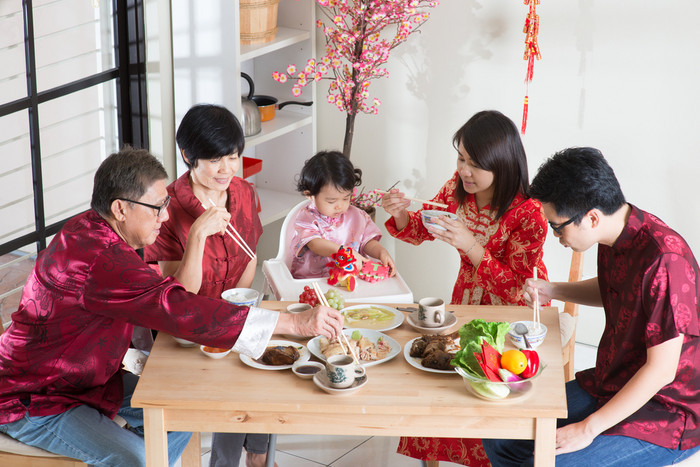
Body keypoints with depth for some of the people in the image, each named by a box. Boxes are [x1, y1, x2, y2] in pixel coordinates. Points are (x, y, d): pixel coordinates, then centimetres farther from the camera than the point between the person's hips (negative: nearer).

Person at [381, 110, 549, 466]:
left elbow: (516, 290, -23)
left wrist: (469, 246, -34)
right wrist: (400, 215, -15)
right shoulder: (458, 188, -6)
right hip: (467, 302, 6)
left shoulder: (528, 214, -25)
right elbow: (421, 230, 9)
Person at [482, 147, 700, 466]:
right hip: (610, 385, 9)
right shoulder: (614, 237, -1)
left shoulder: (664, 260, -29)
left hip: (665, 414, -9)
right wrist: (552, 290, 5)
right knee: (499, 440, 0)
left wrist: (587, 429, -20)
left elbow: (661, 369, -25)